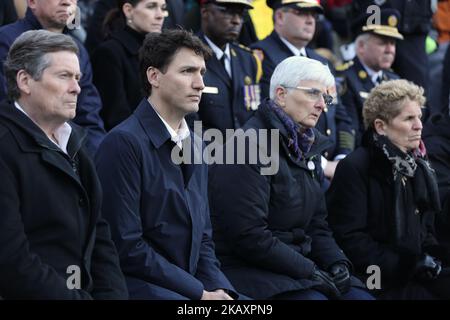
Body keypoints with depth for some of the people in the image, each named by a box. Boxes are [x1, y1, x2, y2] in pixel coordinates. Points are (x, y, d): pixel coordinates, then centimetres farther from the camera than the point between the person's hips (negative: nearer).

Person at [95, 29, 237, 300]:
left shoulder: (194, 146, 15)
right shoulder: (124, 142, -10)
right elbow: (127, 247, -14)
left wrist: (219, 289, 0)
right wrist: (201, 293, -12)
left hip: (191, 285, 8)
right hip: (139, 286, -8)